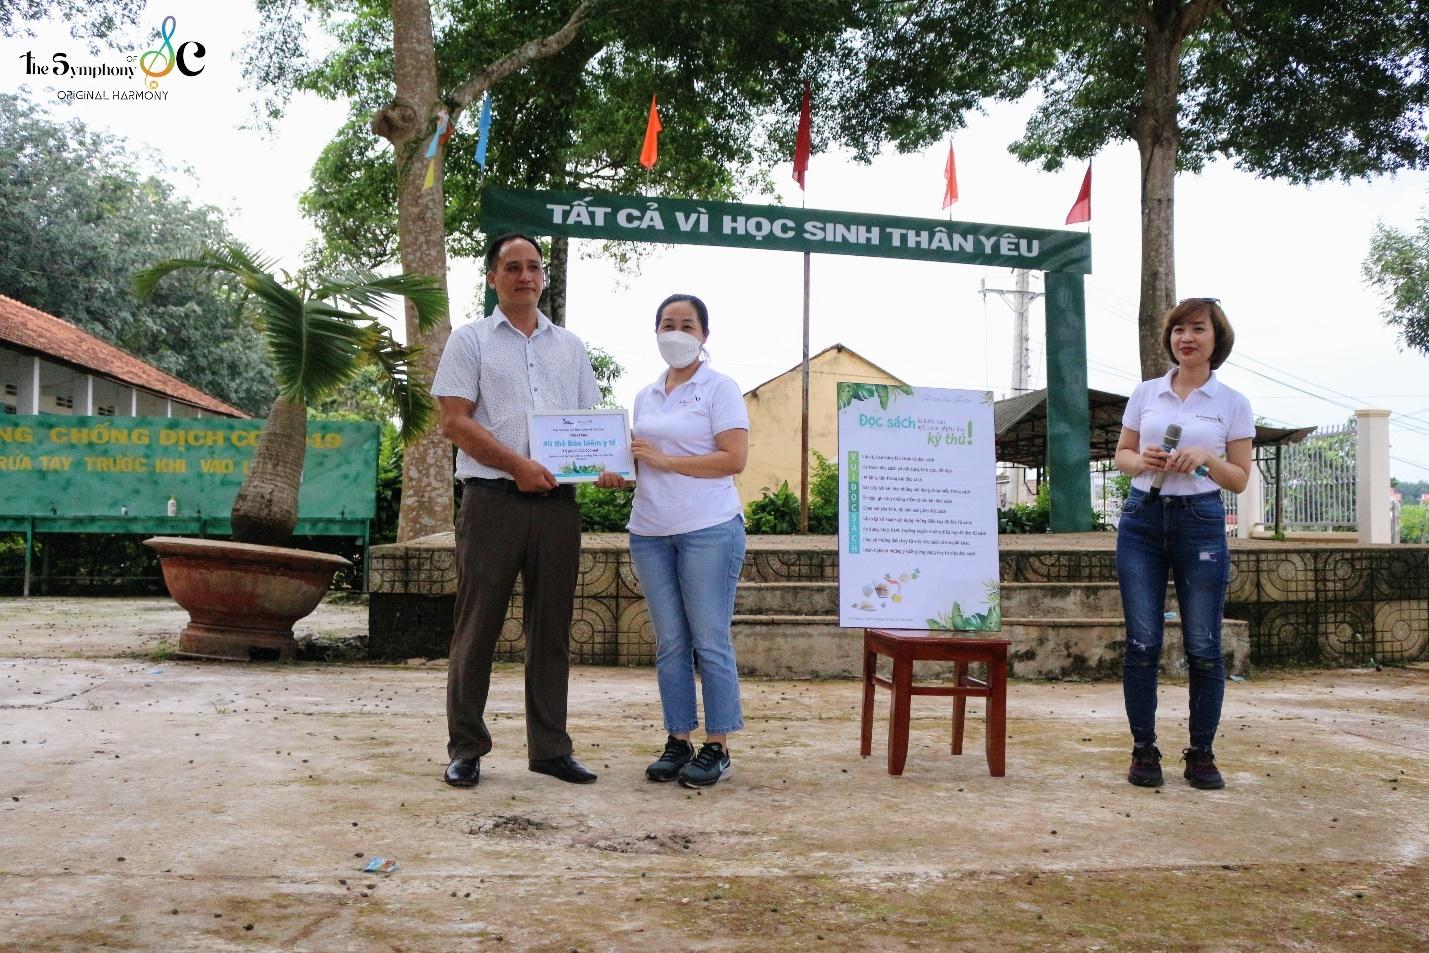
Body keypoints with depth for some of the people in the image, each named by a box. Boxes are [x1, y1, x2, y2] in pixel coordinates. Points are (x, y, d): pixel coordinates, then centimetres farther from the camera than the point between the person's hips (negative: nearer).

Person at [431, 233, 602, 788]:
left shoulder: (569, 346, 18)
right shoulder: (470, 341, 6)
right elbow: (454, 422, -4)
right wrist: (516, 464, -17)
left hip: (558, 502, 4)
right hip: (493, 499, -3)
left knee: (551, 629, 8)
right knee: (477, 627, 1)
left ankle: (550, 747, 16)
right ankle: (465, 749, 11)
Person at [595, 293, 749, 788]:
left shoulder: (720, 389, -2)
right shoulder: (646, 396, 17)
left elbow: (734, 459, -12)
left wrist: (664, 459, -14)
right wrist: (619, 473, 1)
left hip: (709, 529, -6)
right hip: (650, 531, 6)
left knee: (710, 641, -2)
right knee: (669, 643, 8)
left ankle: (717, 747, 6)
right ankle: (678, 742, 16)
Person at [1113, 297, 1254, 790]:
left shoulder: (1232, 403, 4)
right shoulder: (1145, 393, 9)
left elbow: (1240, 479, 4)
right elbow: (1121, 455, 14)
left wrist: (1205, 458, -14)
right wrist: (1143, 460, -8)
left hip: (1201, 522, -1)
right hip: (1143, 517, 1)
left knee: (1203, 648, 2)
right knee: (1142, 643, 1)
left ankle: (1201, 753, 16)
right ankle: (1144, 750, 13)